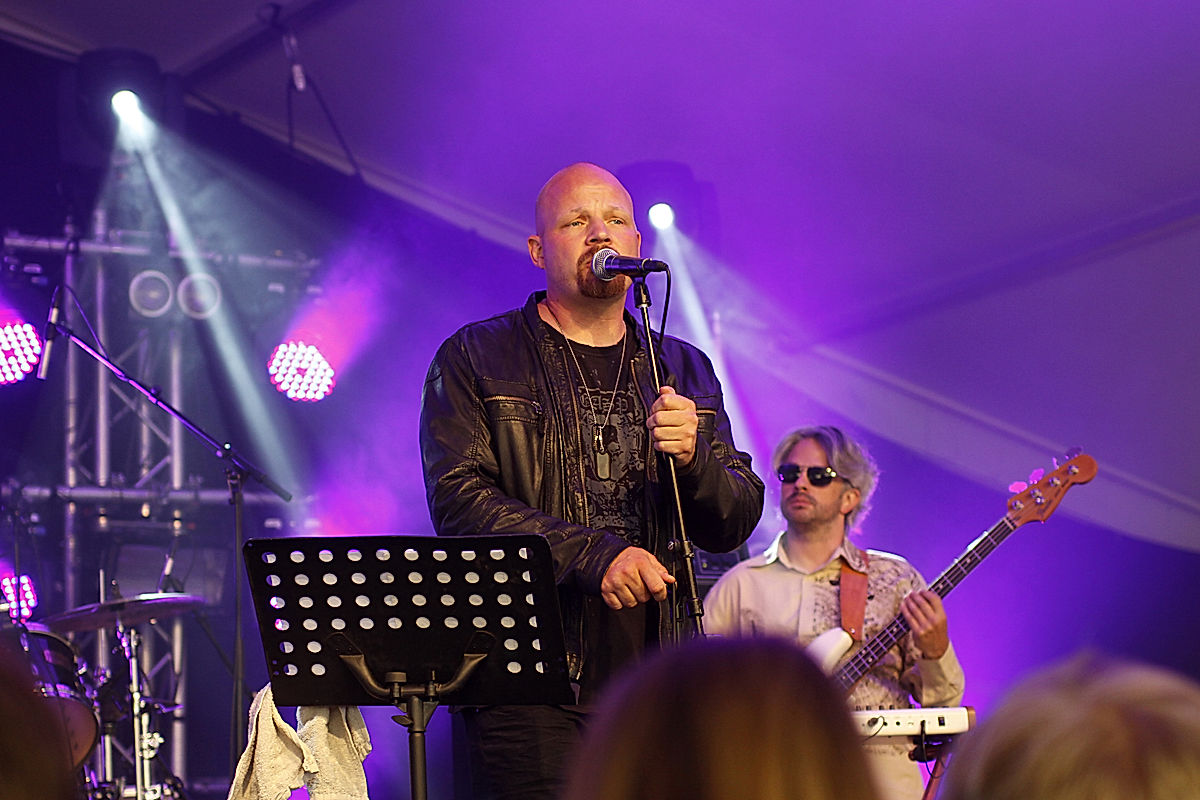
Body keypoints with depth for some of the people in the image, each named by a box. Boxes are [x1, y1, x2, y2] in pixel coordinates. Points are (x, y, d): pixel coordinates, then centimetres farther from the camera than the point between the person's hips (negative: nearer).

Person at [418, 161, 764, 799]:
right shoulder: (475, 359, 5)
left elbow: (733, 525, 13)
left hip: (654, 686, 4)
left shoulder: (684, 371, 19)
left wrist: (691, 457, -10)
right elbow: (457, 501, -8)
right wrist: (594, 557, -18)